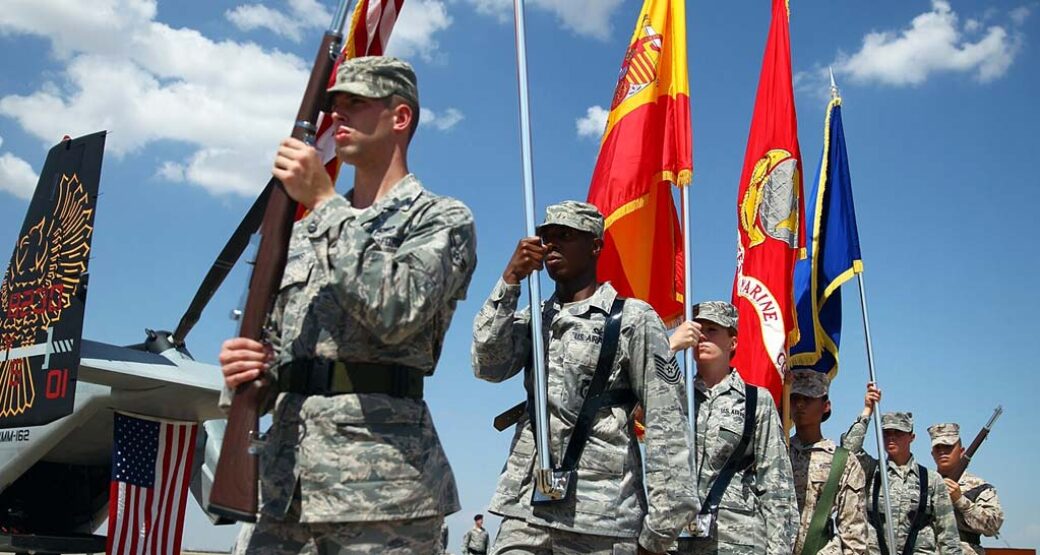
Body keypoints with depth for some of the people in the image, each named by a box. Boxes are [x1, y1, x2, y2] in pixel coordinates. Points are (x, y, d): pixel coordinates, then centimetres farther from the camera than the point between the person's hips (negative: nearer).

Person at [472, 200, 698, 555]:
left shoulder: (633, 318, 0)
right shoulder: (533, 318, 17)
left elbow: (666, 424, -5)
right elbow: (488, 366, 0)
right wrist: (510, 282, -5)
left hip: (602, 516, -4)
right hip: (525, 507, 4)